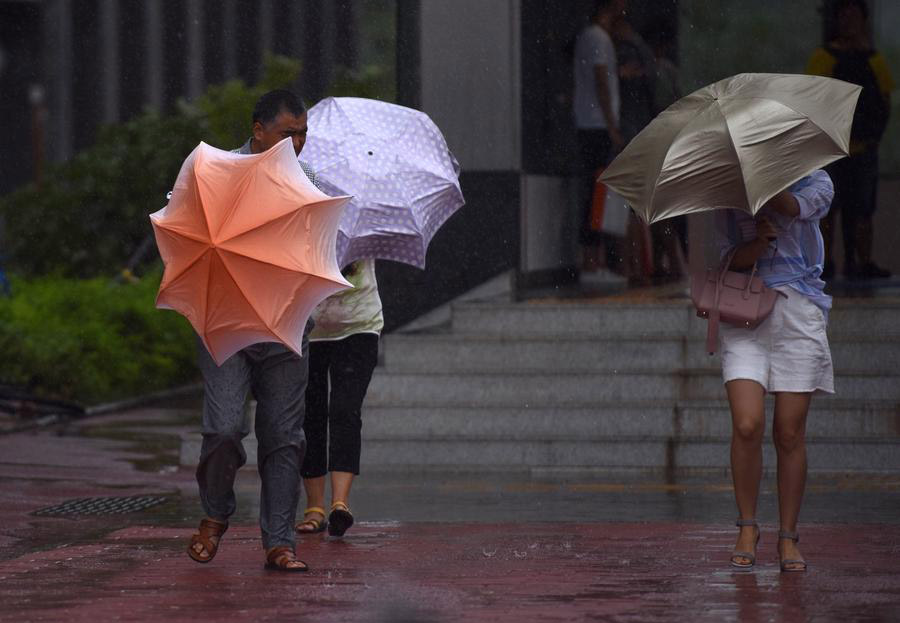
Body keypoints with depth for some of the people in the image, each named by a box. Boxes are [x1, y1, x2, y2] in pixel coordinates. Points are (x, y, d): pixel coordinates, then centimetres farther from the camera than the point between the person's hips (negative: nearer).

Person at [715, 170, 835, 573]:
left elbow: (792, 207, -15)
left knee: (790, 434, -1)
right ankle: (748, 527, 3)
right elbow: (729, 256, 1)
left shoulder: (815, 183, 7)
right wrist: (757, 244, -18)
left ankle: (788, 537, 10)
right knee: (747, 426, -14)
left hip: (798, 314, 0)